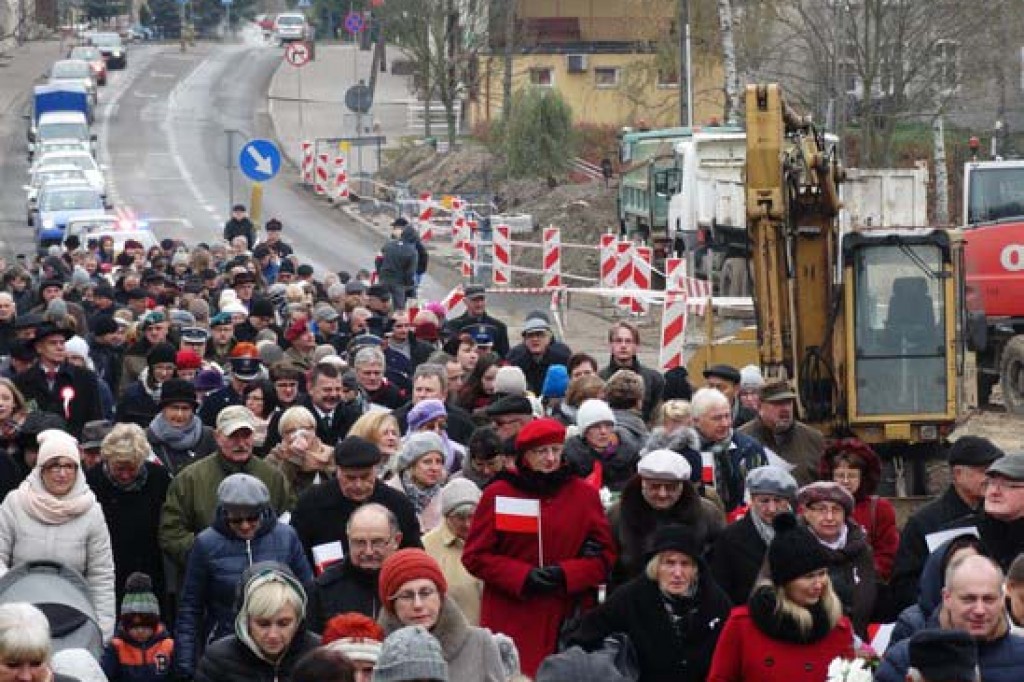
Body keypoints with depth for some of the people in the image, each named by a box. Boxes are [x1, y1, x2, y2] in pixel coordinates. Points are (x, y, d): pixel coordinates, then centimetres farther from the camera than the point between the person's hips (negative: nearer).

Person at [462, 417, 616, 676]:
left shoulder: (585, 495, 7)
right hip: (511, 623, -1)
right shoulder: (498, 494, 3)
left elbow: (605, 557, 8)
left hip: (568, 622, 1)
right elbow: (475, 555, 3)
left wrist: (565, 574, -11)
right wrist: (523, 576, -11)